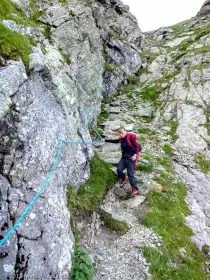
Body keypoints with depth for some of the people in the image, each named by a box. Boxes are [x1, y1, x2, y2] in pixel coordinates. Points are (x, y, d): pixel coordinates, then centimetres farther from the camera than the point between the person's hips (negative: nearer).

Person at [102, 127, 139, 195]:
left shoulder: (130, 138, -14)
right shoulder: (121, 139, 5)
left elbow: (136, 146, -14)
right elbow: (114, 141, 22)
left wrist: (135, 155, -28)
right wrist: (105, 140, 22)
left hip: (130, 158, -6)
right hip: (123, 158, 6)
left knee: (130, 174, -5)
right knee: (119, 170, -7)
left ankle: (135, 189, 12)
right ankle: (124, 178, 27)